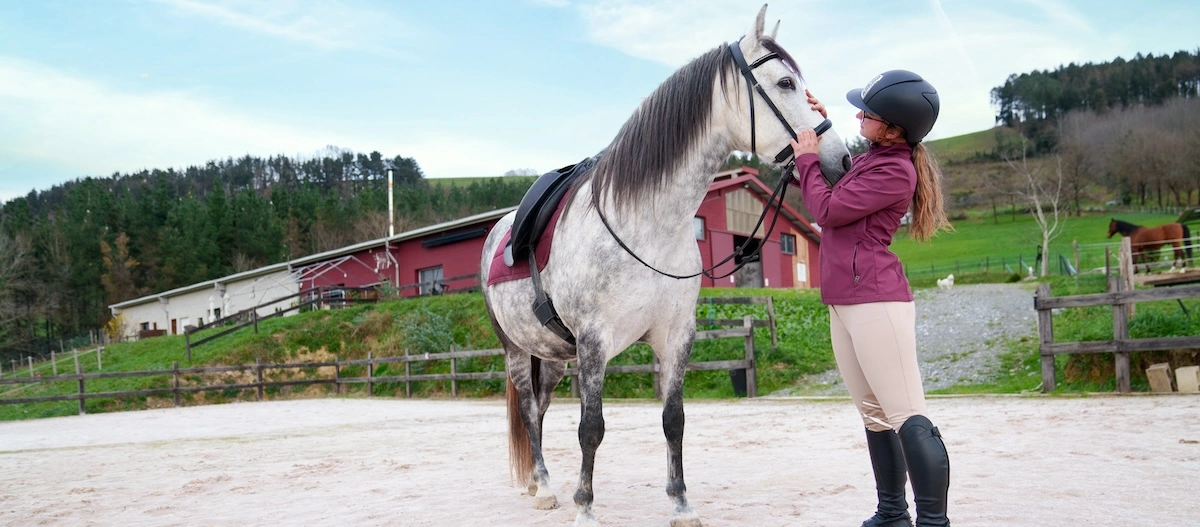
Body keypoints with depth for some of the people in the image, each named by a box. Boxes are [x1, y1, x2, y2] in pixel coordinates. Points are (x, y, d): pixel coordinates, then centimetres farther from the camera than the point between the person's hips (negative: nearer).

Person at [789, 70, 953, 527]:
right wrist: (820, 129, 18)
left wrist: (807, 158, 1)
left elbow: (826, 210, -14)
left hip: (875, 300, -10)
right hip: (842, 302, 10)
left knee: (908, 419, -11)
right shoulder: (871, 159, 15)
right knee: (875, 416, 15)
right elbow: (830, 186, 30)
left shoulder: (896, 170, -14)